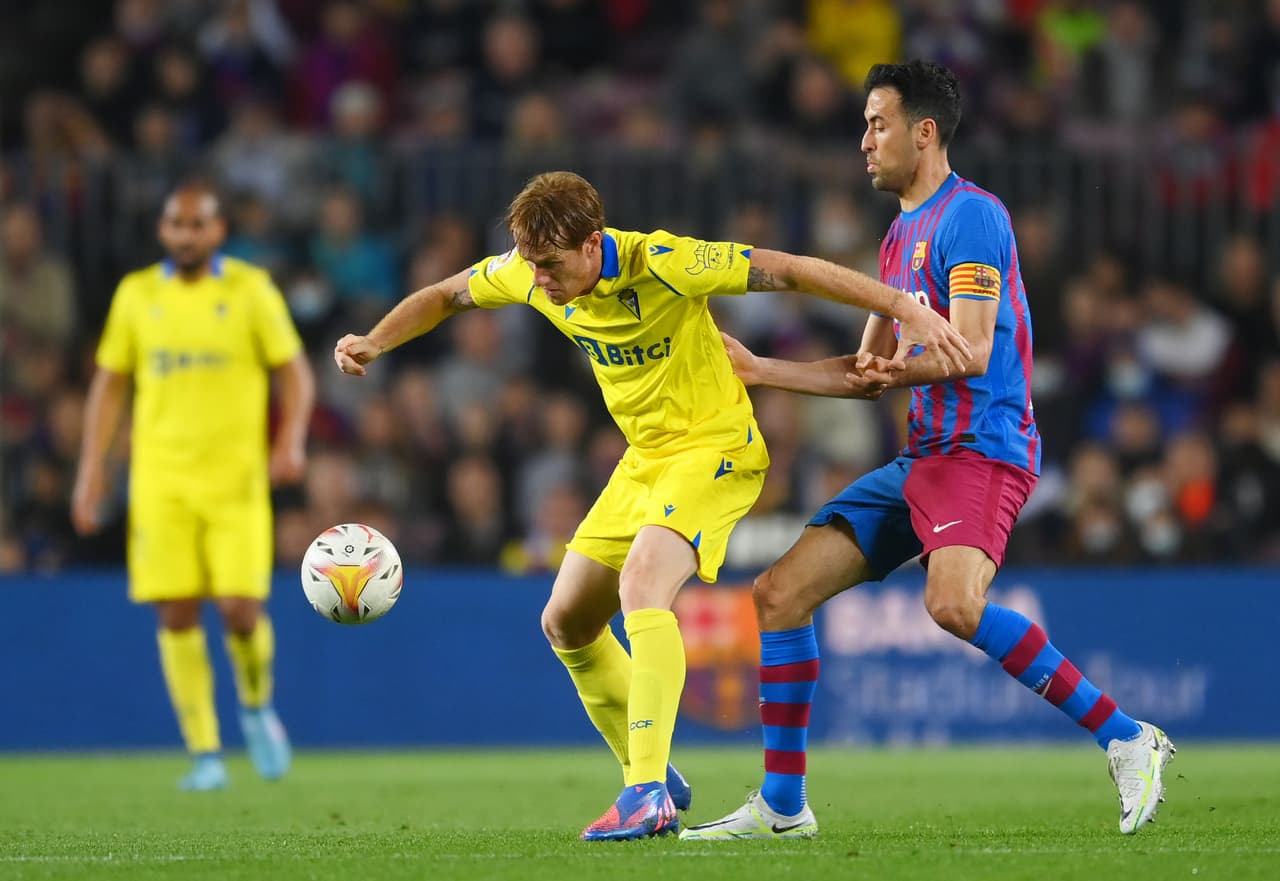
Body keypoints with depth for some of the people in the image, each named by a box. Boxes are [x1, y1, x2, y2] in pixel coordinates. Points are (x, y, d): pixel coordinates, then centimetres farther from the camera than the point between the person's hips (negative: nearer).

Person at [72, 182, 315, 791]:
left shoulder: (250, 289, 2)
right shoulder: (136, 294, 8)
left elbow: (294, 373, 3)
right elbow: (110, 382, 14)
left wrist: (291, 441, -14)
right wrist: (92, 468, 6)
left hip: (235, 478, -2)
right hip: (161, 480, 2)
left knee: (240, 609, -11)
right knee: (177, 614, -5)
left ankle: (256, 705, 21)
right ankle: (205, 755, 2)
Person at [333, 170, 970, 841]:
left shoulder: (661, 264, -26)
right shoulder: (529, 272, -7)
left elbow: (791, 271, -22)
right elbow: (444, 296, 13)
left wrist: (910, 313, -24)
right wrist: (373, 344, -3)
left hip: (713, 446, -8)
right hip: (644, 457, 8)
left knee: (641, 585, -30)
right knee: (565, 622, 9)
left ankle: (648, 793, -32)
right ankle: (652, 781, 24)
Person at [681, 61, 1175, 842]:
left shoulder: (969, 215, -8)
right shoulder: (900, 237, 21)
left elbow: (972, 350, -17)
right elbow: (870, 372, 27)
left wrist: (896, 369, -29)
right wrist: (757, 369, 24)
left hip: (981, 448, -10)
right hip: (920, 457, 10)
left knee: (953, 603, -34)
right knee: (780, 593, 2)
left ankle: (1127, 740, -22)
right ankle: (783, 805, 9)